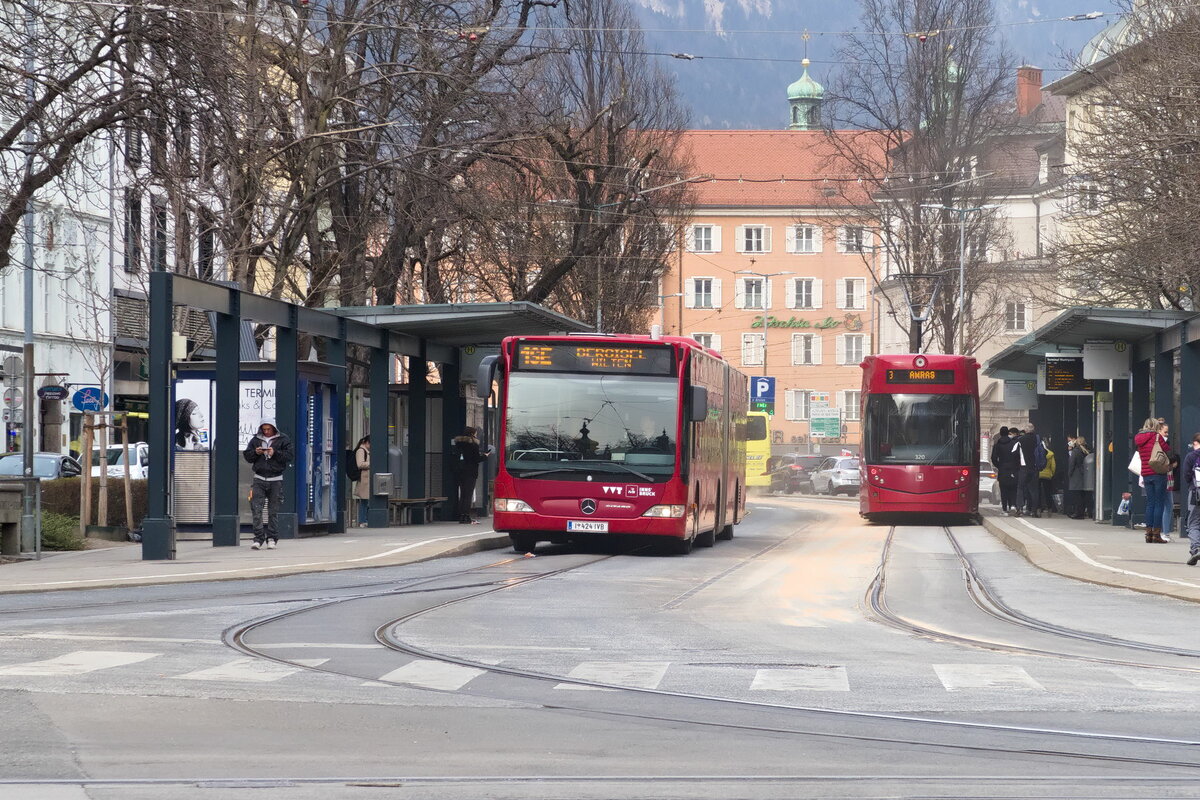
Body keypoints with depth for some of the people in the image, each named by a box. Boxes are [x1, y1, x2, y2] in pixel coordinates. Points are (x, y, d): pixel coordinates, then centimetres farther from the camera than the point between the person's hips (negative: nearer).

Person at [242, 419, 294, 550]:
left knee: (273, 511, 3)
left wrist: (275, 453, -17)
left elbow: (290, 456, -5)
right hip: (259, 479, 2)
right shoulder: (255, 440, 9)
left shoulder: (283, 440, 2)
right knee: (256, 509, -9)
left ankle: (272, 539, 10)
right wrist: (255, 453, -9)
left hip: (276, 480, -2)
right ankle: (258, 538, -7)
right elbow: (246, 455, 10)